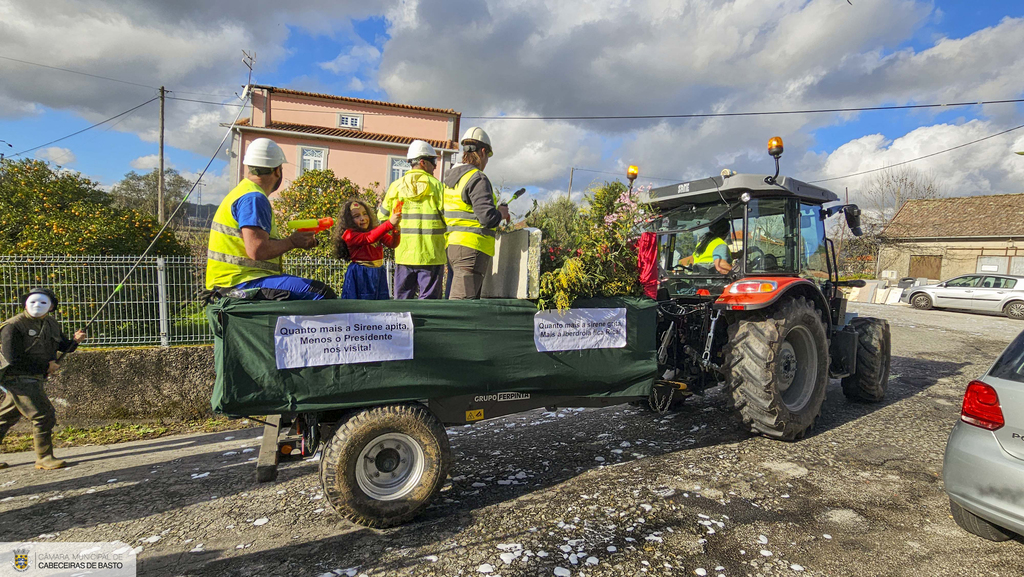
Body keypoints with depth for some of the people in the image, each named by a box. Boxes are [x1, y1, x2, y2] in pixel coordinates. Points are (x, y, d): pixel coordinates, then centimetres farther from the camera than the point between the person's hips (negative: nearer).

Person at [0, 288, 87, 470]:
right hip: (19, 378, -8)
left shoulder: (51, 324, 8)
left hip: (34, 379, 8)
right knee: (44, 415, -11)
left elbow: (63, 346, 15)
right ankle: (44, 457, -1)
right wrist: (45, 367, -15)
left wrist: (75, 341, -8)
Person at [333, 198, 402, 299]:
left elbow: (392, 243, -2)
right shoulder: (349, 235, -11)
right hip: (360, 276, -6)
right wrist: (390, 223, -38)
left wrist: (396, 229, -24)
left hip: (378, 274, 6)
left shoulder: (375, 230, 9)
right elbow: (369, 238, -29)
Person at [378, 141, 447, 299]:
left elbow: (382, 216, 10)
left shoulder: (396, 186, 5)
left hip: (404, 253, 3)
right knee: (429, 298, 2)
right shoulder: (437, 186, -5)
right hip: (431, 253, -3)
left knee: (402, 297, 11)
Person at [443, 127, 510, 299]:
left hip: (452, 246, 9)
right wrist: (501, 214, 1)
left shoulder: (450, 178, 16)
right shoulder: (477, 179, -11)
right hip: (471, 247, -9)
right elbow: (487, 217, -20)